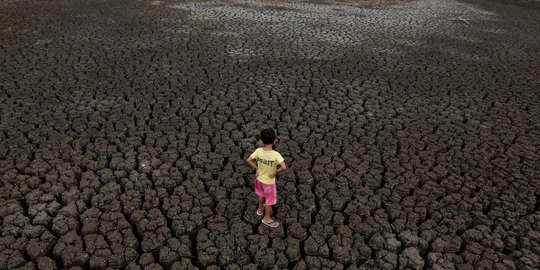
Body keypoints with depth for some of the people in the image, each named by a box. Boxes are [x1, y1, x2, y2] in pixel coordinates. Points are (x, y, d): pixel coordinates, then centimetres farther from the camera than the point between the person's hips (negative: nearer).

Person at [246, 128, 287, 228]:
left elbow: (248, 160, -15)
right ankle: (267, 218, 37)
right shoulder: (276, 154, -31)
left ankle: (260, 209, 56)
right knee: (269, 200, 19)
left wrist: (256, 168, -2)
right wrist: (276, 172, -19)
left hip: (259, 178, 4)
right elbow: (284, 167, -37)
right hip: (269, 181, -4)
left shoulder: (258, 151, -20)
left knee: (261, 194, 32)